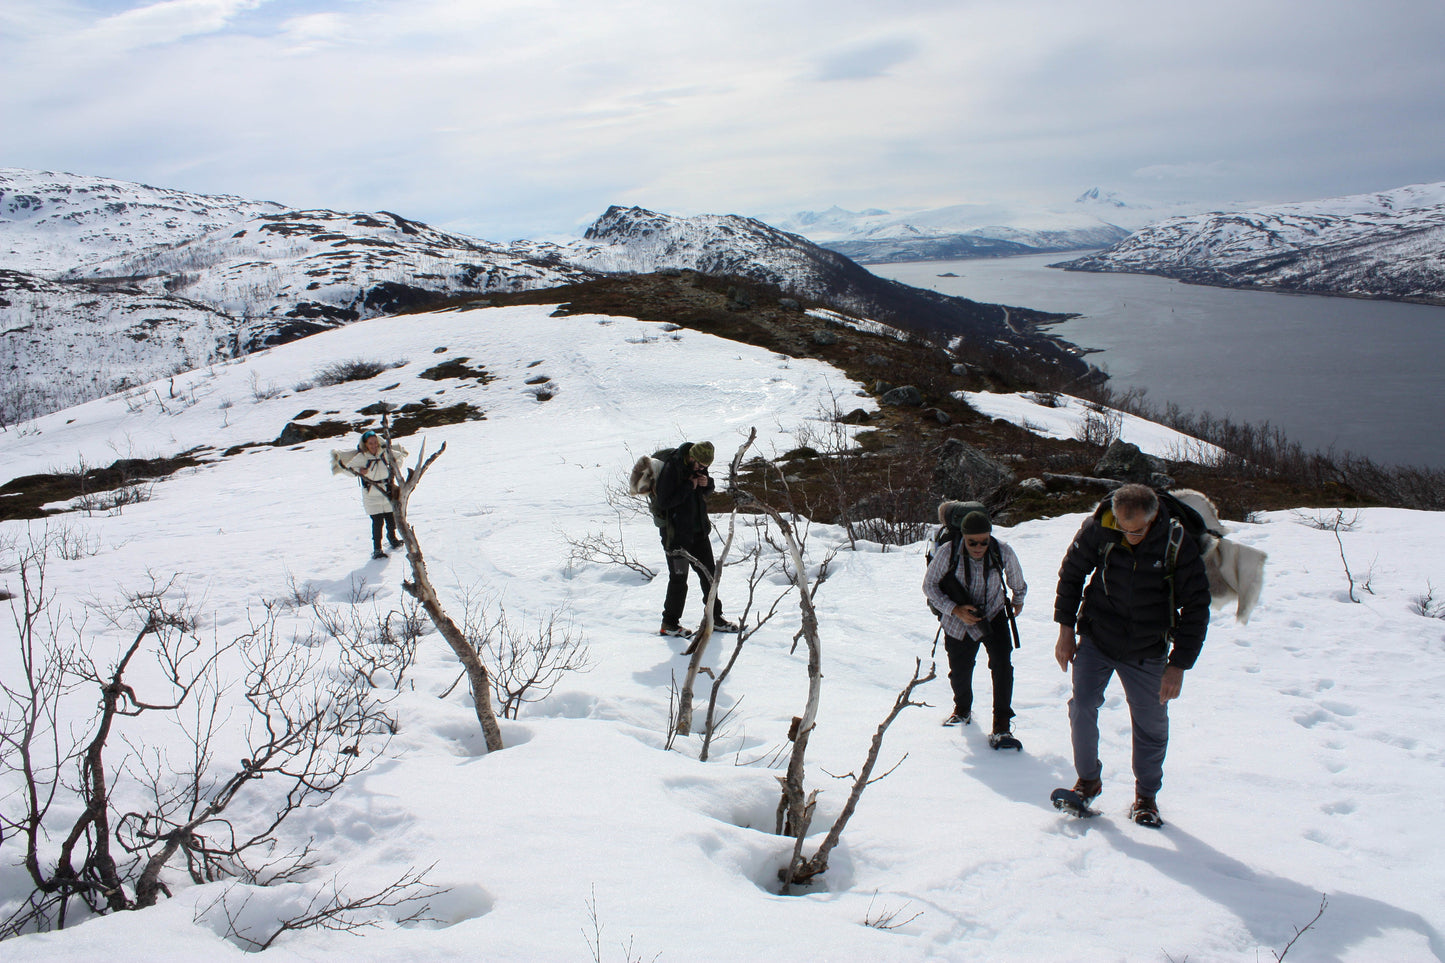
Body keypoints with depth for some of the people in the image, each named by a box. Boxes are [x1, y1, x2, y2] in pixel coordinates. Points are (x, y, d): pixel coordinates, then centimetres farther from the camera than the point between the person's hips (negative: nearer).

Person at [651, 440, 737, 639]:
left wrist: (707, 483, -6)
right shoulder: (671, 469, -20)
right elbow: (663, 501, -25)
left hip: (699, 531, 8)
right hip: (677, 533, -8)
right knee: (678, 579, -3)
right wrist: (689, 487, -24)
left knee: (709, 573, 12)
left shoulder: (698, 468, 3)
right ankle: (669, 623, 11)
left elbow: (707, 492, 17)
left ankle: (714, 617, 24)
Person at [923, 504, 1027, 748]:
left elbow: (1016, 579, 4)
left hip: (993, 616, 0)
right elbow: (929, 585, -10)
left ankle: (1001, 726, -11)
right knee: (959, 672, 10)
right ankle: (963, 709, 42)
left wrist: (1018, 599, 23)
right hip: (959, 622, 0)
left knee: (1002, 664, -19)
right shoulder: (947, 553, -24)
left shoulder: (1003, 553, -20)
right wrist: (955, 609, -22)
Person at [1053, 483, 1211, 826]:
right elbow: (1071, 573, 2)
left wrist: (1179, 665, -10)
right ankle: (1088, 779, 11)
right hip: (1096, 641, 0)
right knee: (1082, 707, -12)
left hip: (1147, 653, 0)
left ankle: (1146, 795, 27)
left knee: (1151, 723, 6)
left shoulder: (1178, 545, -17)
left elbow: (1196, 609, -8)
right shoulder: (1098, 530, -15)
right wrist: (1066, 628, 0)